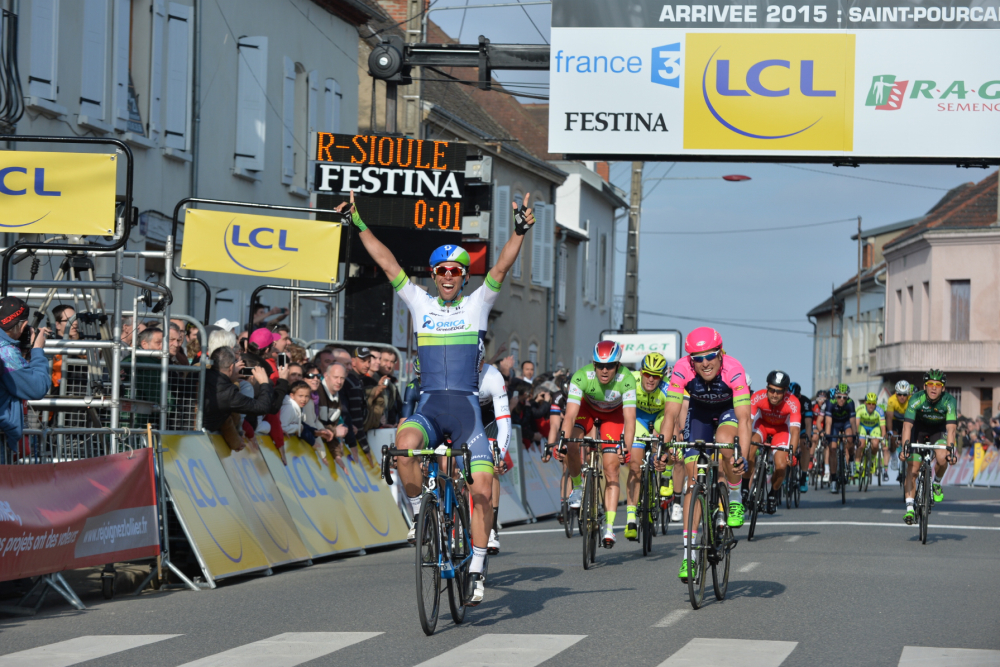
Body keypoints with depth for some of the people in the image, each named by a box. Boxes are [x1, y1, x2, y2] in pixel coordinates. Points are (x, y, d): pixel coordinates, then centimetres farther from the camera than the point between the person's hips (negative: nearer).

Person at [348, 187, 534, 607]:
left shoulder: (478, 303, 7)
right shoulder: (420, 303, 12)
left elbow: (502, 267, -6)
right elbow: (387, 263, 10)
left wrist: (519, 232, -21)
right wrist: (358, 225, 7)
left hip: (467, 407, -1)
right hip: (428, 406, 1)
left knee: (482, 487, -11)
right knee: (405, 444, -33)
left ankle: (476, 571, -1)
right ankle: (420, 514, -10)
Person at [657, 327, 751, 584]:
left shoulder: (734, 371, -36)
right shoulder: (682, 370, -31)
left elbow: (743, 419, -41)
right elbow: (671, 414, -30)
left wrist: (743, 457, -53)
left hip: (729, 410, -2)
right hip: (699, 411, 2)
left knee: (724, 442, -36)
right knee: (694, 480, -6)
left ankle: (735, 500, -9)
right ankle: (688, 551, -1)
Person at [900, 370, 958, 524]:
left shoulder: (949, 401, -27)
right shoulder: (916, 399, -28)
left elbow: (951, 428, -33)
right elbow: (907, 425, -32)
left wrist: (951, 449, -46)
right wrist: (905, 447, -45)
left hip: (938, 431, 0)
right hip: (919, 430, 0)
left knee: (942, 458, -28)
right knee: (912, 470, -11)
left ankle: (937, 483, 3)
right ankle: (910, 508, -8)